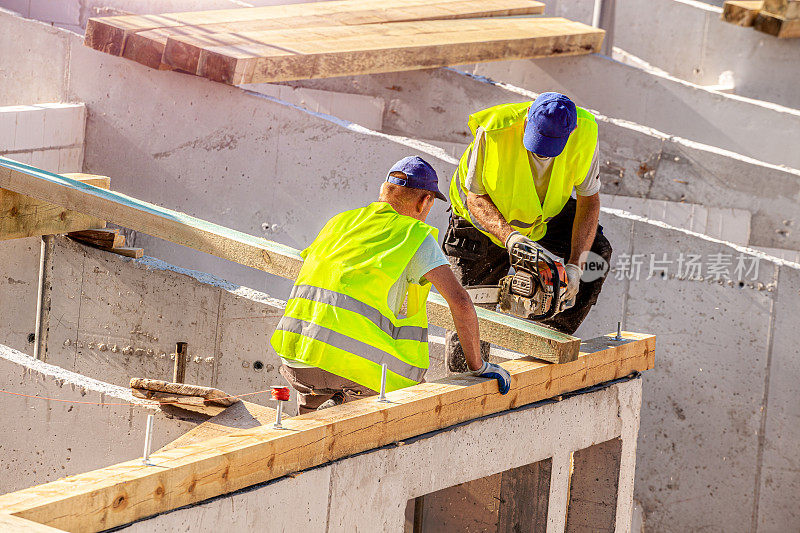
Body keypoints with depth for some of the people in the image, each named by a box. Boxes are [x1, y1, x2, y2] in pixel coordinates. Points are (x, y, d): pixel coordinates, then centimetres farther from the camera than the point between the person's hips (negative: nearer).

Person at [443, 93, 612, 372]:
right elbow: (475, 196, -24)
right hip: (485, 216, -3)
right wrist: (508, 236, -42)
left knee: (596, 253, -18)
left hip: (547, 212, 3)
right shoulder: (494, 132, -38)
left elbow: (589, 199, -18)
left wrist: (574, 266, -28)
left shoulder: (584, 133, -30)